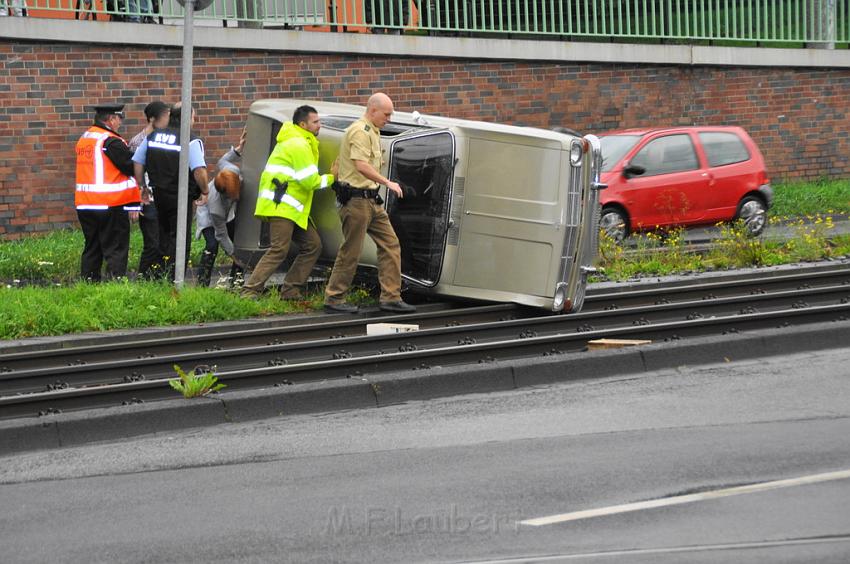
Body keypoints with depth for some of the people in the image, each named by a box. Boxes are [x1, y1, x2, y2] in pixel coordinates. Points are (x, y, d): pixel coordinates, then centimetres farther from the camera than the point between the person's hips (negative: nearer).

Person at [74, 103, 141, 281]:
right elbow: (131, 166, -15)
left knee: (92, 249, 14)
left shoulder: (83, 139, 13)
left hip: (85, 205, 8)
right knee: (116, 249, -5)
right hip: (110, 205, -8)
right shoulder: (111, 141, -14)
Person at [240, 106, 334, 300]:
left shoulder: (292, 141, 21)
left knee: (312, 245, 8)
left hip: (292, 207, 11)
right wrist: (330, 178, -1)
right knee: (279, 249, -17)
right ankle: (250, 290, -17)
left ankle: (291, 291, 7)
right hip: (281, 206, -11)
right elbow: (311, 181, -16)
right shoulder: (299, 145, -13)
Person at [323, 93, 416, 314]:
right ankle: (333, 298, 5)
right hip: (357, 199, -10)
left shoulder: (372, 132, 19)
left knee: (390, 244, 6)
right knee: (351, 251, -4)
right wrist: (387, 183, -24)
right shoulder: (360, 132, -15)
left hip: (371, 199, 10)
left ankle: (391, 297, 6)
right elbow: (361, 165, -27)